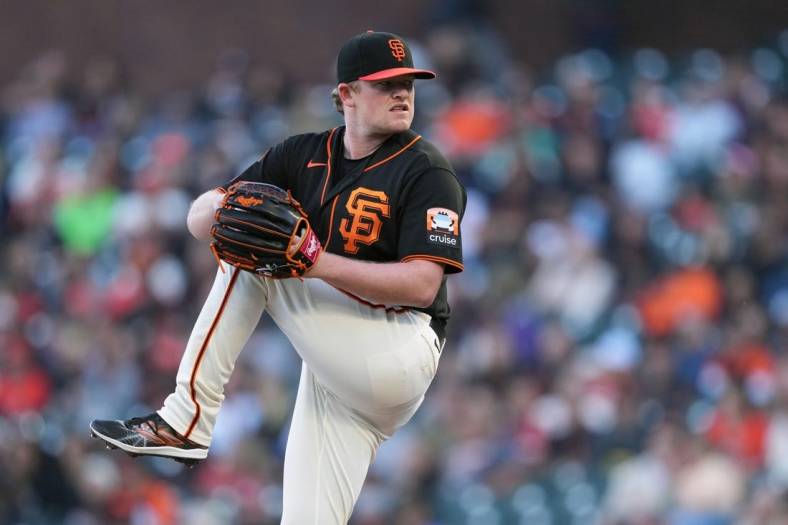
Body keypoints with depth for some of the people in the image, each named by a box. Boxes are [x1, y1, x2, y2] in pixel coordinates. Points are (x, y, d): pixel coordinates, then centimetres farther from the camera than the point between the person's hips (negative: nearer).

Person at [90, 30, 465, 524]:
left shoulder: (427, 171, -7)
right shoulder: (304, 155, 11)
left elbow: (423, 285, -19)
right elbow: (198, 217, 7)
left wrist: (315, 263, -28)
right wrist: (223, 209, -19)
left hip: (401, 356, -6)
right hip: (335, 367, 6)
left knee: (251, 252, -13)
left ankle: (185, 420, -14)